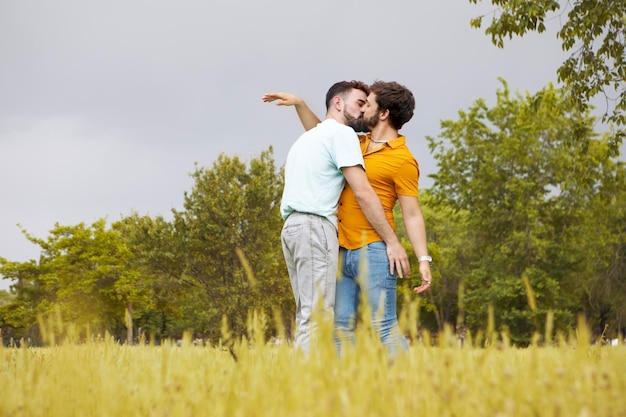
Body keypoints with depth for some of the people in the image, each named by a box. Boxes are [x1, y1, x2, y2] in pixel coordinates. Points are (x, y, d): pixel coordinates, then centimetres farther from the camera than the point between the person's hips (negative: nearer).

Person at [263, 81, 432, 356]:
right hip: (343, 251, 8)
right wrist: (299, 103, 27)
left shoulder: (403, 160, -6)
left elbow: (412, 215, -10)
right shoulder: (359, 144, 18)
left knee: (384, 328, -11)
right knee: (340, 328, 5)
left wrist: (424, 260, -18)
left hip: (373, 252, -8)